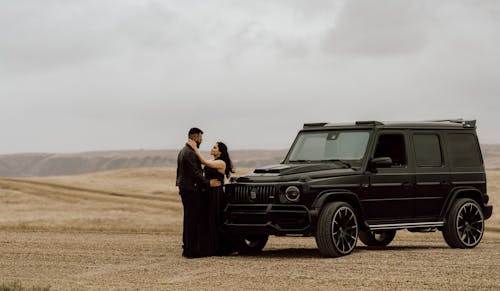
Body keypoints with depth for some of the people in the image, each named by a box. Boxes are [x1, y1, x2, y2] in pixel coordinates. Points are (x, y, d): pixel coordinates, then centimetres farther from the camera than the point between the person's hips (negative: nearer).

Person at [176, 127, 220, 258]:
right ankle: (192, 250, -7)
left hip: (184, 188, 11)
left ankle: (187, 248, 21)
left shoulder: (183, 151, 16)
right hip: (191, 190, -11)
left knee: (189, 219, 16)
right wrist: (208, 183, -15)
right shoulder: (190, 153, -18)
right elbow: (195, 173, -21)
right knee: (193, 220, -8)